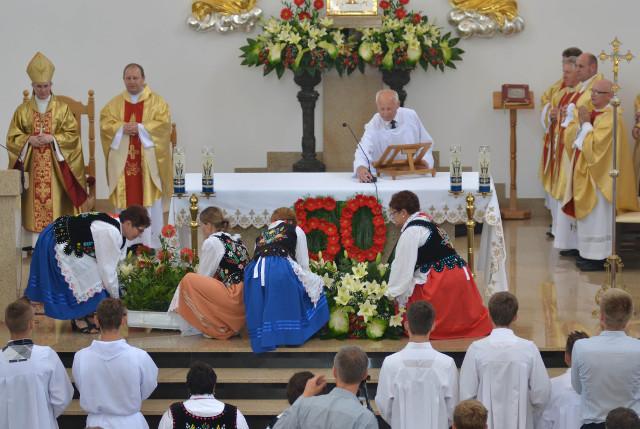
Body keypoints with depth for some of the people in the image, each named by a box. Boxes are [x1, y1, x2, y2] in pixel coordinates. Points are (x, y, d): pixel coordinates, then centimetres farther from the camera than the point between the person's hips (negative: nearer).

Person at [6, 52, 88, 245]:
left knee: (56, 204, -6)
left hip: (55, 165, -1)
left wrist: (53, 138, -13)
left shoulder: (62, 108, 6)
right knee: (34, 204, -3)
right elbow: (13, 137, 7)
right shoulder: (23, 110, 9)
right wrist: (29, 140, -11)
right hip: (32, 166, 1)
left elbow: (72, 134, 1)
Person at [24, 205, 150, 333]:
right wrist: (115, 297, -8)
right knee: (89, 279, -6)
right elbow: (108, 269, -20)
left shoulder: (115, 225, 5)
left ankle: (78, 317, 23)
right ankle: (79, 319, 10)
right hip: (59, 244, -10)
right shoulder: (112, 234, -25)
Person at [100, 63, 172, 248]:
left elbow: (163, 123, -8)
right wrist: (122, 128, -15)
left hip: (148, 160, -2)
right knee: (126, 199, 2)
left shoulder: (156, 101, 4)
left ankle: (151, 245, 3)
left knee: (150, 200, -3)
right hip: (123, 160, 2)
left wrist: (140, 128, -17)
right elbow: (105, 123, 2)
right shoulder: (114, 103, 13)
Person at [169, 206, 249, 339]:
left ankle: (215, 328, 0)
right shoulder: (236, 240, 19)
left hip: (233, 297, -9)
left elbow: (203, 276, 2)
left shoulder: (211, 242, -4)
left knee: (188, 280, -5)